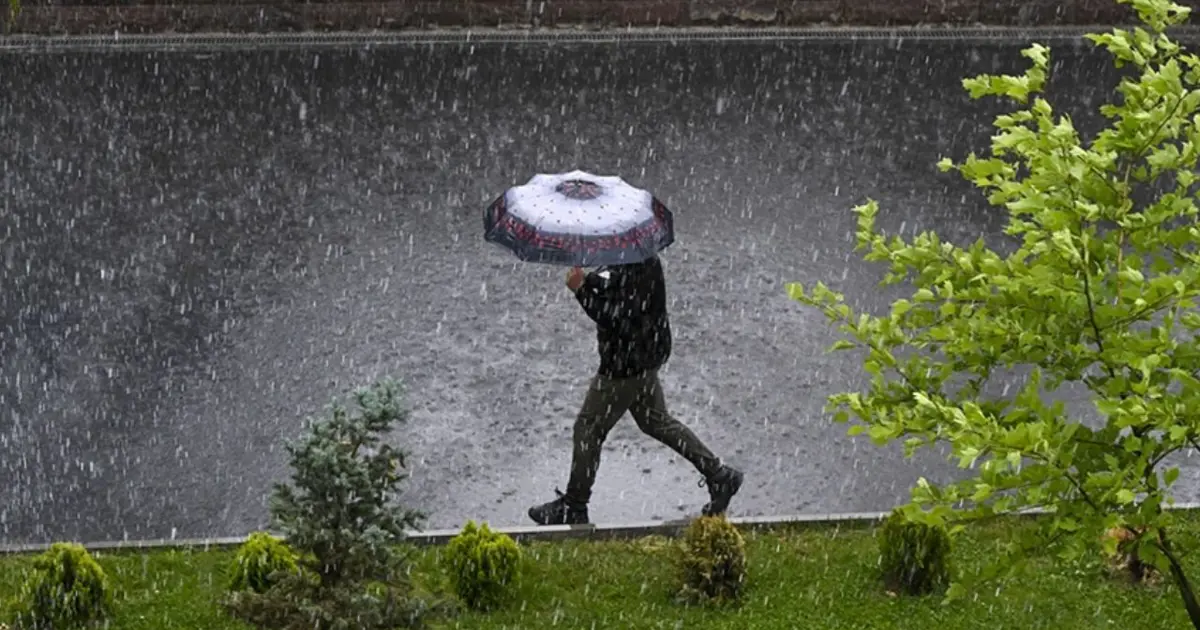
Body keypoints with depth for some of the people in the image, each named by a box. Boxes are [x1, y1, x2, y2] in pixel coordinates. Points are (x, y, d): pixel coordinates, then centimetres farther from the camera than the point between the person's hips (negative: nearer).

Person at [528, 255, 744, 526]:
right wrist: (588, 281, -9)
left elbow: (617, 319, -31)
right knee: (655, 420, 21)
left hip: (629, 363, -10)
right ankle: (718, 475, 24)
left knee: (588, 428, 1)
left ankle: (573, 508, 12)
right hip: (642, 356, 11)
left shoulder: (639, 270, -27)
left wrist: (581, 289, -28)